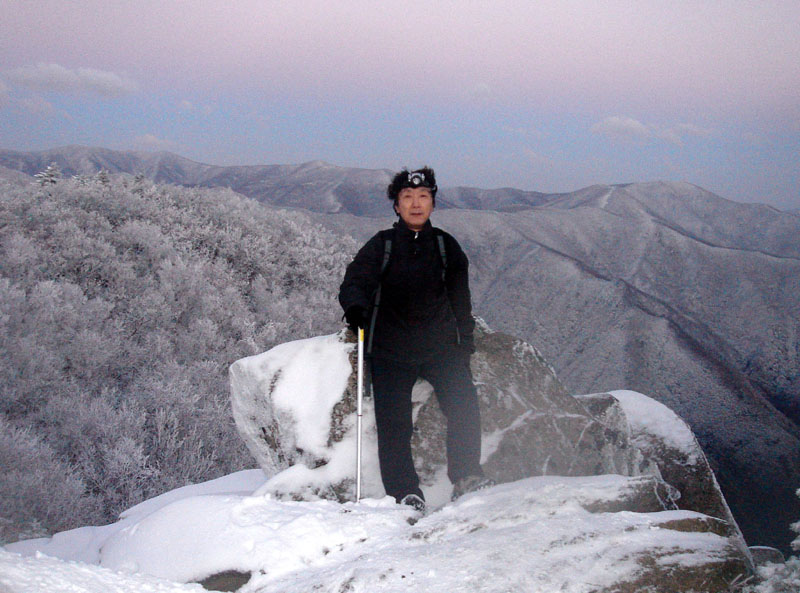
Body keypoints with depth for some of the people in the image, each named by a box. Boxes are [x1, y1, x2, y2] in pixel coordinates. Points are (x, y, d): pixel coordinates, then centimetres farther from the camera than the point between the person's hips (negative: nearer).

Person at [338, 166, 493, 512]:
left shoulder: (446, 246, 12)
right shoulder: (381, 246, 5)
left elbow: (459, 297, 19)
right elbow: (355, 282, -4)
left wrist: (465, 340, 14)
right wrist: (356, 308, -27)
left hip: (440, 344, 1)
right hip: (390, 349, -1)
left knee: (464, 406, -16)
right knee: (393, 423, -6)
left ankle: (466, 477, -3)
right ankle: (405, 494, 3)